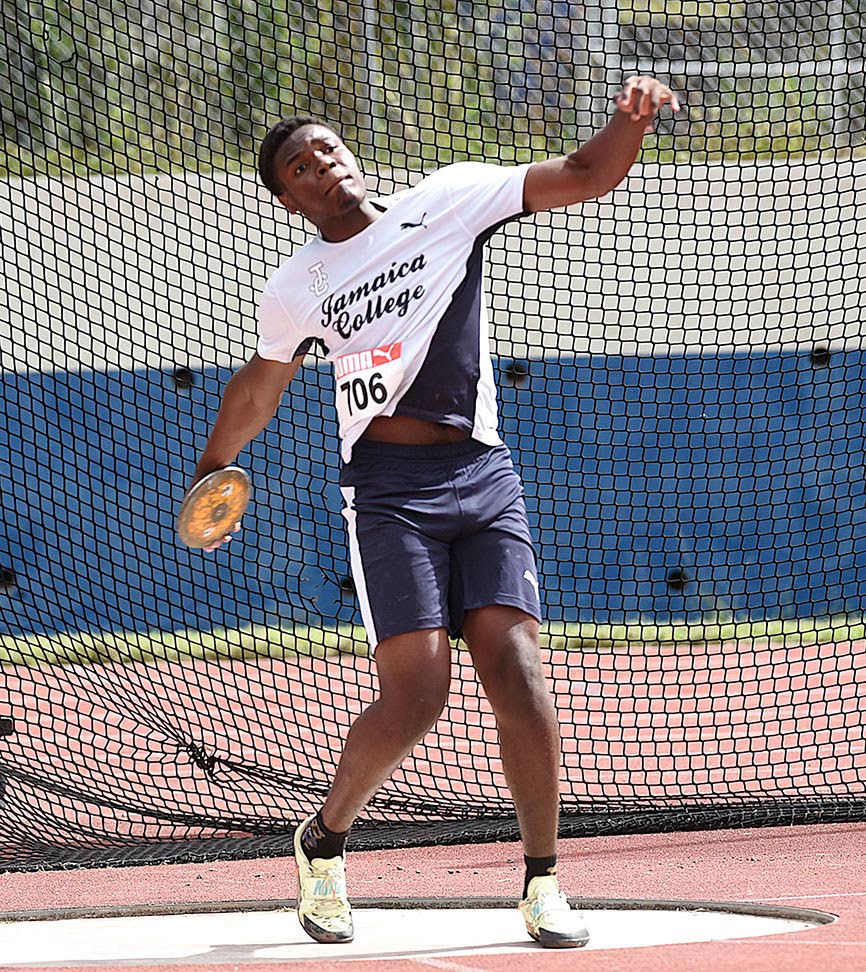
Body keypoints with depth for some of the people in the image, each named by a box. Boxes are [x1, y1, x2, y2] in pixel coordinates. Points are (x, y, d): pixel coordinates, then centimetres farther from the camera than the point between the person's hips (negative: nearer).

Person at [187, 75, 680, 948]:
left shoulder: (448, 200, 7)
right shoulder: (294, 291, 10)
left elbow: (587, 177, 5)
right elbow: (257, 390, 29)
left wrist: (631, 119, -14)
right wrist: (209, 473, 40)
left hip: (484, 480, 1)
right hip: (388, 490, -1)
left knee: (516, 671, -13)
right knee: (415, 696, -11)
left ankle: (543, 884, -2)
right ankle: (323, 840, 15)